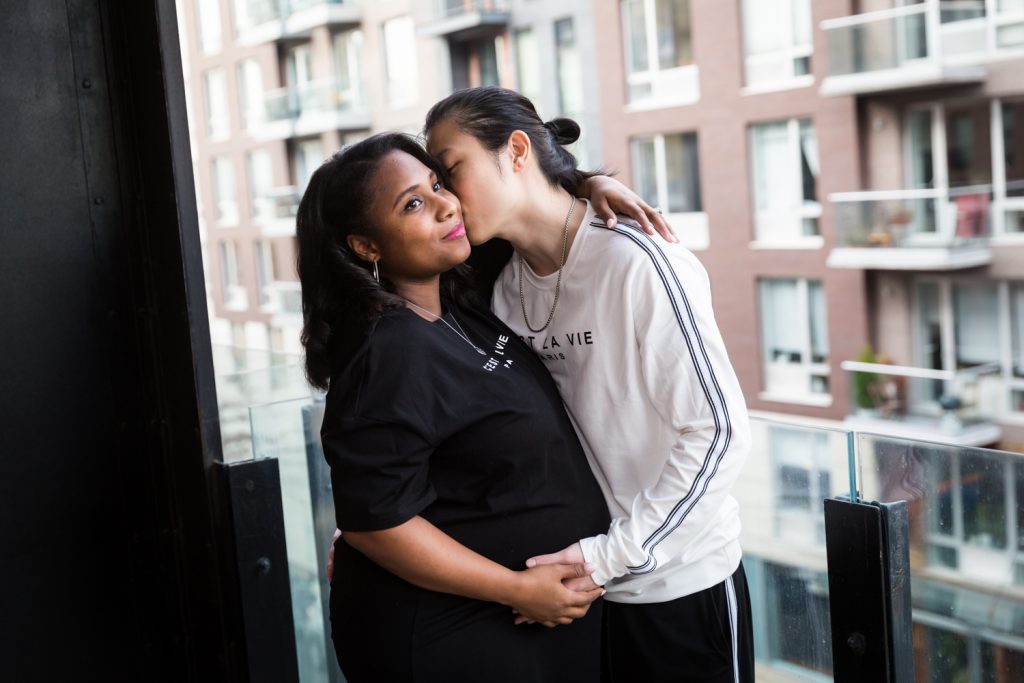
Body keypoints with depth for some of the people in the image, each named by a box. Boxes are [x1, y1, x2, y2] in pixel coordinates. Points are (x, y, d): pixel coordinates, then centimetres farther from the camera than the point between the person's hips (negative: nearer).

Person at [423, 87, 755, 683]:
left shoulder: (636, 262, -19)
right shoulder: (507, 289, 1)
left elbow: (721, 431, -19)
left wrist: (611, 554, -21)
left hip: (680, 583, -5)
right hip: (582, 587, 6)